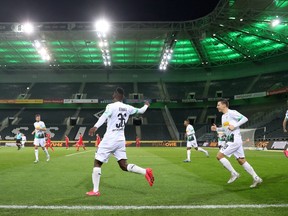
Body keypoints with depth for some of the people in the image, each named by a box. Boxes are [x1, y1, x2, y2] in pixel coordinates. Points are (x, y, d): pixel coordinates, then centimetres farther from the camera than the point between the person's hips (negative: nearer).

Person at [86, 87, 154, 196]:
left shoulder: (111, 106, -8)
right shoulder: (127, 108, 8)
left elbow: (104, 116, -28)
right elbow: (140, 111, 23)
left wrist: (95, 127, -44)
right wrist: (146, 105, 45)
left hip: (109, 139, -5)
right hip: (121, 140, 6)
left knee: (97, 163, 6)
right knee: (124, 166, 10)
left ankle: (95, 190, 5)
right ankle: (145, 171, -10)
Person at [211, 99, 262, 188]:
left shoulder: (232, 113, -10)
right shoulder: (223, 116, 17)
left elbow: (245, 119, -16)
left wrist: (234, 126, -21)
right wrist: (216, 129, 13)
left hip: (235, 140, -9)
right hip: (230, 140, 9)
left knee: (219, 156, -10)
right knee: (242, 161, 9)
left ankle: (234, 173, -2)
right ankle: (256, 178, 13)